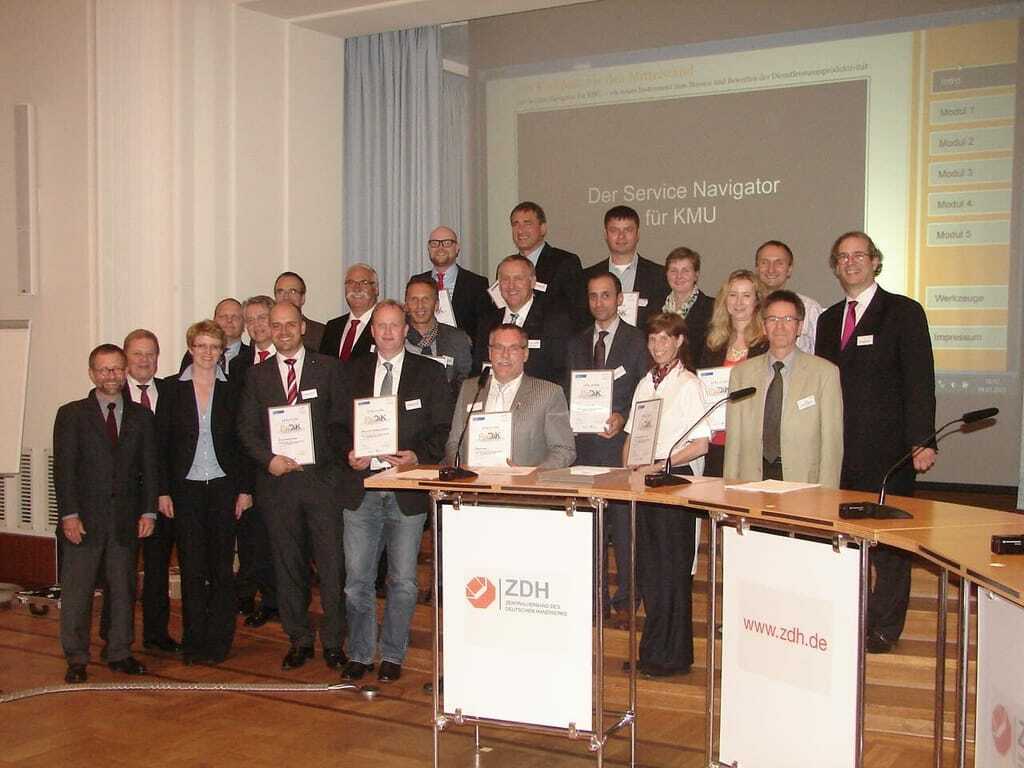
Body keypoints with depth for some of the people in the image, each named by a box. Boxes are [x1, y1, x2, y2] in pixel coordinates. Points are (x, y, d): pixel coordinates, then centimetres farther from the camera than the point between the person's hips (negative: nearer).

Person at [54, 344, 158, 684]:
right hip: (85, 518, -2)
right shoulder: (71, 414, 2)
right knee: (77, 591, 3)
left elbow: (149, 467, 8)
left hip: (126, 520, 2)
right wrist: (69, 514, -11)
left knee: (123, 589, 8)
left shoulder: (141, 416, 9)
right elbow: (64, 468, -3)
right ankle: (76, 659, 14)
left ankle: (120, 653, 19)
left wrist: (148, 511, 0)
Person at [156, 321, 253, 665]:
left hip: (224, 487, 0)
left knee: (222, 567, 2)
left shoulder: (232, 391, 5)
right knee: (192, 568, 2)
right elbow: (161, 443, 2)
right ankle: (194, 641, 12)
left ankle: (219, 640, 12)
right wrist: (163, 491, -3)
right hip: (186, 488, 0)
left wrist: (245, 488, 0)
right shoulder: (173, 389, 3)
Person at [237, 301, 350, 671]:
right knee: (287, 565, 8)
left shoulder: (327, 368, 5)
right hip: (277, 481, 2)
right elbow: (247, 429, 6)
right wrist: (268, 459, -10)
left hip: (322, 478, -2)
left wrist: (339, 457, -11)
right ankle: (299, 640, 20)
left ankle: (333, 641, 10)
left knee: (332, 562, -2)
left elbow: (343, 421, 3)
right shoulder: (257, 375, 11)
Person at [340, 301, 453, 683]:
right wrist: (348, 454, -5)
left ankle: (392, 655, 19)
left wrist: (418, 456, -15)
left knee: (402, 581, 5)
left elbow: (442, 427, 1)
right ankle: (360, 654, 21)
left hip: (407, 489, -2)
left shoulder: (429, 373, 4)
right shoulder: (354, 372, 10)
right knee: (357, 579, 7)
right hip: (361, 486, 2)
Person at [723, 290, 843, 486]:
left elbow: (832, 440, 1)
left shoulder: (825, 372, 4)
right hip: (751, 484, 1)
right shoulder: (741, 373, 13)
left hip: (804, 485, -1)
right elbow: (734, 439, 11)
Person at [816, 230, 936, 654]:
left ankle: (884, 627, 14)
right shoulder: (828, 319, 16)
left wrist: (922, 441, -15)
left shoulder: (903, 312, 0)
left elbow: (920, 381, -7)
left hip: (886, 450, -5)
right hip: (837, 450, 5)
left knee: (887, 539, 3)